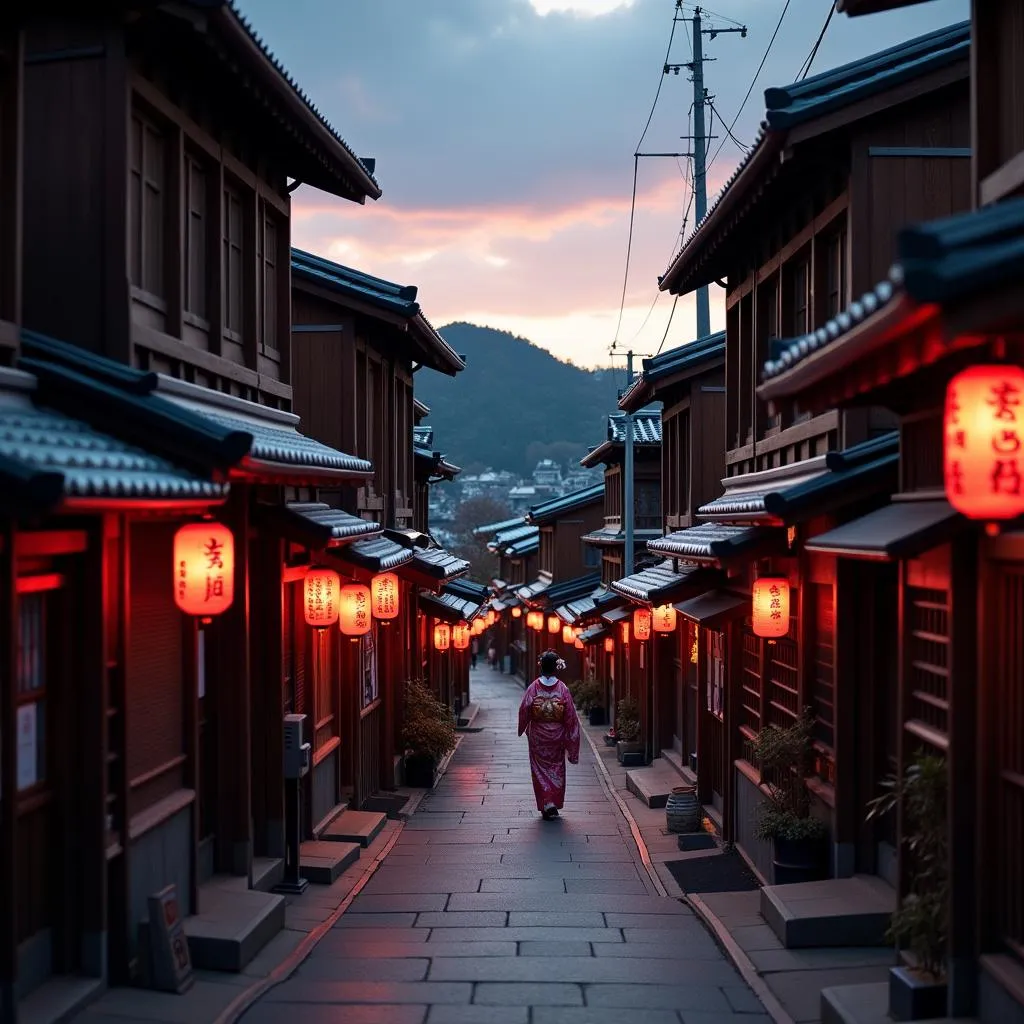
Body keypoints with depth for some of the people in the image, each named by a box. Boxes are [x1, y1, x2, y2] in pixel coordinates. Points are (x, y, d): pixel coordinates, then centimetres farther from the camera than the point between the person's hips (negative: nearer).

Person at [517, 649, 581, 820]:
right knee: (556, 768, 15)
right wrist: (571, 743, 1)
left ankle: (545, 806, 4)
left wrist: (522, 729, 9)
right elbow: (571, 716, -7)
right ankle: (554, 803, 9)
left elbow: (524, 709, -10)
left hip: (537, 735, -1)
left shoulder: (534, 687, -11)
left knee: (540, 769, 9)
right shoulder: (562, 688, -9)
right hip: (557, 735, 1)